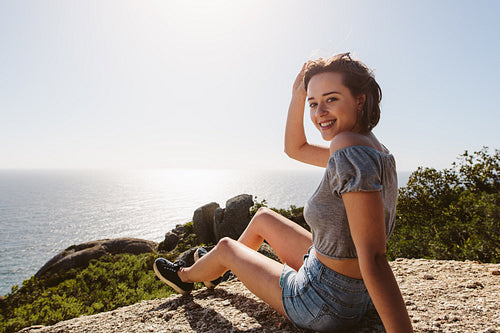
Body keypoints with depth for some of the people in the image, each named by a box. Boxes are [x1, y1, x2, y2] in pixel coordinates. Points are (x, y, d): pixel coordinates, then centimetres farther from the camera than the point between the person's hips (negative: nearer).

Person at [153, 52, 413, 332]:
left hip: (324, 305, -7)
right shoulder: (372, 149, -3)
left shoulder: (351, 149, -31)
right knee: (263, 217, 23)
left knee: (225, 247, 14)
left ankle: (185, 277, 49)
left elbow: (373, 259, -34)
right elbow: (295, 148, 8)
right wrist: (298, 96, -5)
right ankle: (218, 268, 51)